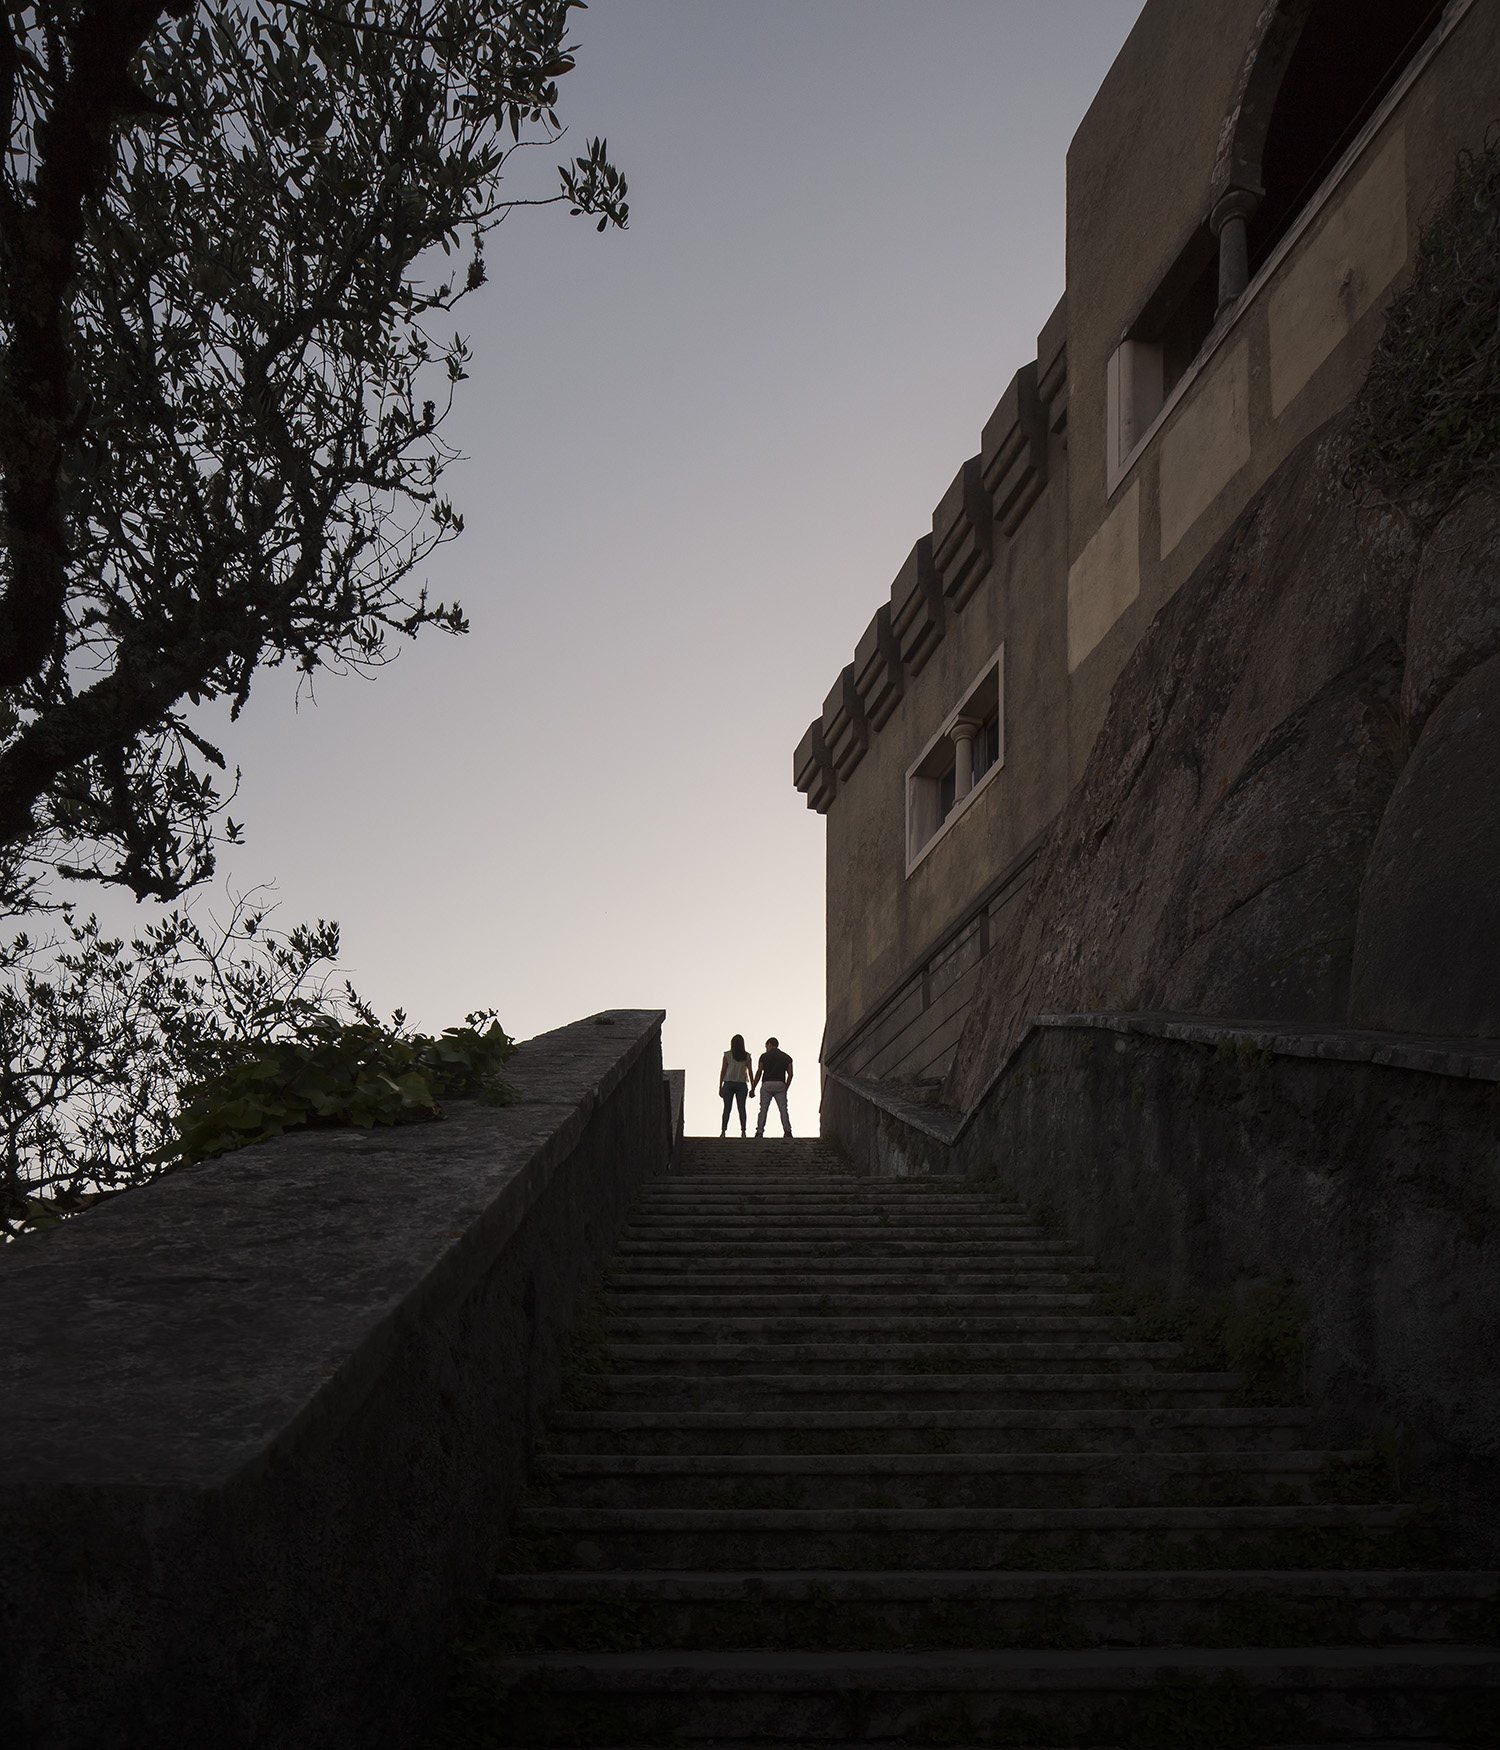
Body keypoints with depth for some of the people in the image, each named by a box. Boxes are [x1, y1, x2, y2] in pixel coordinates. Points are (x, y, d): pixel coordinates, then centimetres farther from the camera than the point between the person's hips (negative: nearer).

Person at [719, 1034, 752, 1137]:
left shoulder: (727, 1055, -2)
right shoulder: (747, 1056, 2)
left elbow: (722, 1071, -1)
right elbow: (750, 1072, 3)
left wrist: (720, 1087, 4)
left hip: (728, 1083, -1)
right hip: (741, 1084, 1)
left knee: (727, 1108, 1)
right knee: (742, 1108, 2)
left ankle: (723, 1130, -4)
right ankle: (743, 1131, -5)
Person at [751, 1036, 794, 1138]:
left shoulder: (764, 1056, 5)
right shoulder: (786, 1057, 11)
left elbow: (759, 1073, 4)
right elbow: (790, 1074, 8)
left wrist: (753, 1088, 10)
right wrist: (786, 1088, 16)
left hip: (767, 1084, -1)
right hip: (780, 1085, 1)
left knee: (763, 1109, 4)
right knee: (783, 1109, 0)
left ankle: (759, 1132, -1)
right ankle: (787, 1131, -11)